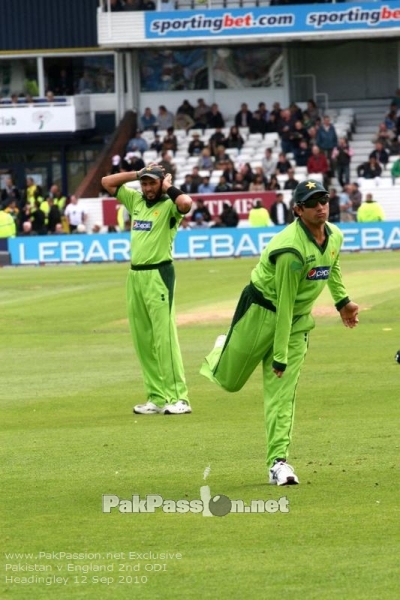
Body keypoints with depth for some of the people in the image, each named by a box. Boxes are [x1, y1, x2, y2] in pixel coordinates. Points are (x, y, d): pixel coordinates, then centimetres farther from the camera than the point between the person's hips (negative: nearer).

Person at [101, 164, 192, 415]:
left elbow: (187, 203, -28)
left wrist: (168, 187, -10)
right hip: (135, 275, 7)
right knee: (143, 339, 6)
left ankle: (178, 398, -12)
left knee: (164, 336, -11)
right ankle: (158, 398, 9)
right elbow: (106, 182, 21)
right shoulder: (135, 200, 15)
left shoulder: (169, 205, -5)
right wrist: (137, 174, 11)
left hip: (158, 274, -7)